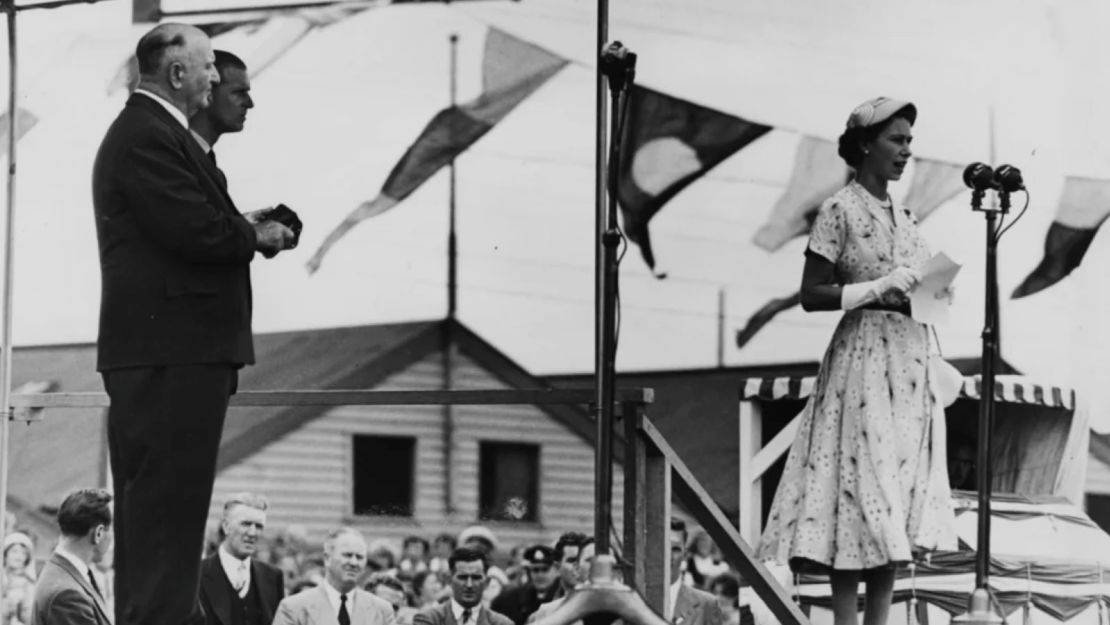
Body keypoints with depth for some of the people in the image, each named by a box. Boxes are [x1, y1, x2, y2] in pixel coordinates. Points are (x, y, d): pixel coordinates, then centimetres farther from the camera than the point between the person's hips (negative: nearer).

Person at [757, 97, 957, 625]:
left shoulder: (903, 219, 15)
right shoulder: (839, 211, -5)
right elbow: (811, 295, -10)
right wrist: (879, 289, -17)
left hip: (912, 366, 7)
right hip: (864, 362, -7)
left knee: (897, 510, 4)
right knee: (861, 504, -11)